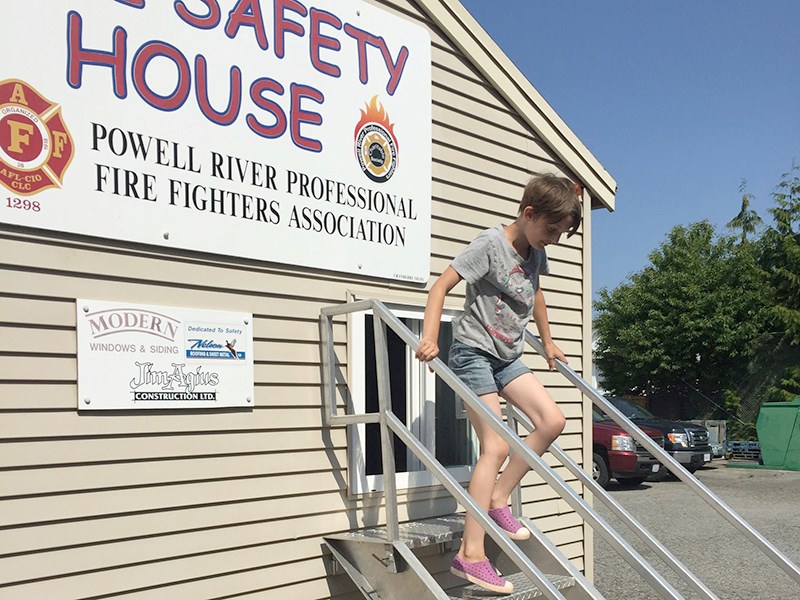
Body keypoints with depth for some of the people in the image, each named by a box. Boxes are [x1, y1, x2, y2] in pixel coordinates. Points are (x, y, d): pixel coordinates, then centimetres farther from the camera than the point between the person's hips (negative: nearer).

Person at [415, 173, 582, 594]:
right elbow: (441, 286, -19)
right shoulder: (491, 243, -15)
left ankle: (497, 499, 9)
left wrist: (548, 343, 31)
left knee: (552, 420, -4)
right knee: (496, 446, -15)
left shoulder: (536, 253, 8)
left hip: (508, 355, 8)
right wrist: (430, 338, -30)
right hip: (473, 351, -8)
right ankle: (470, 554, -14)